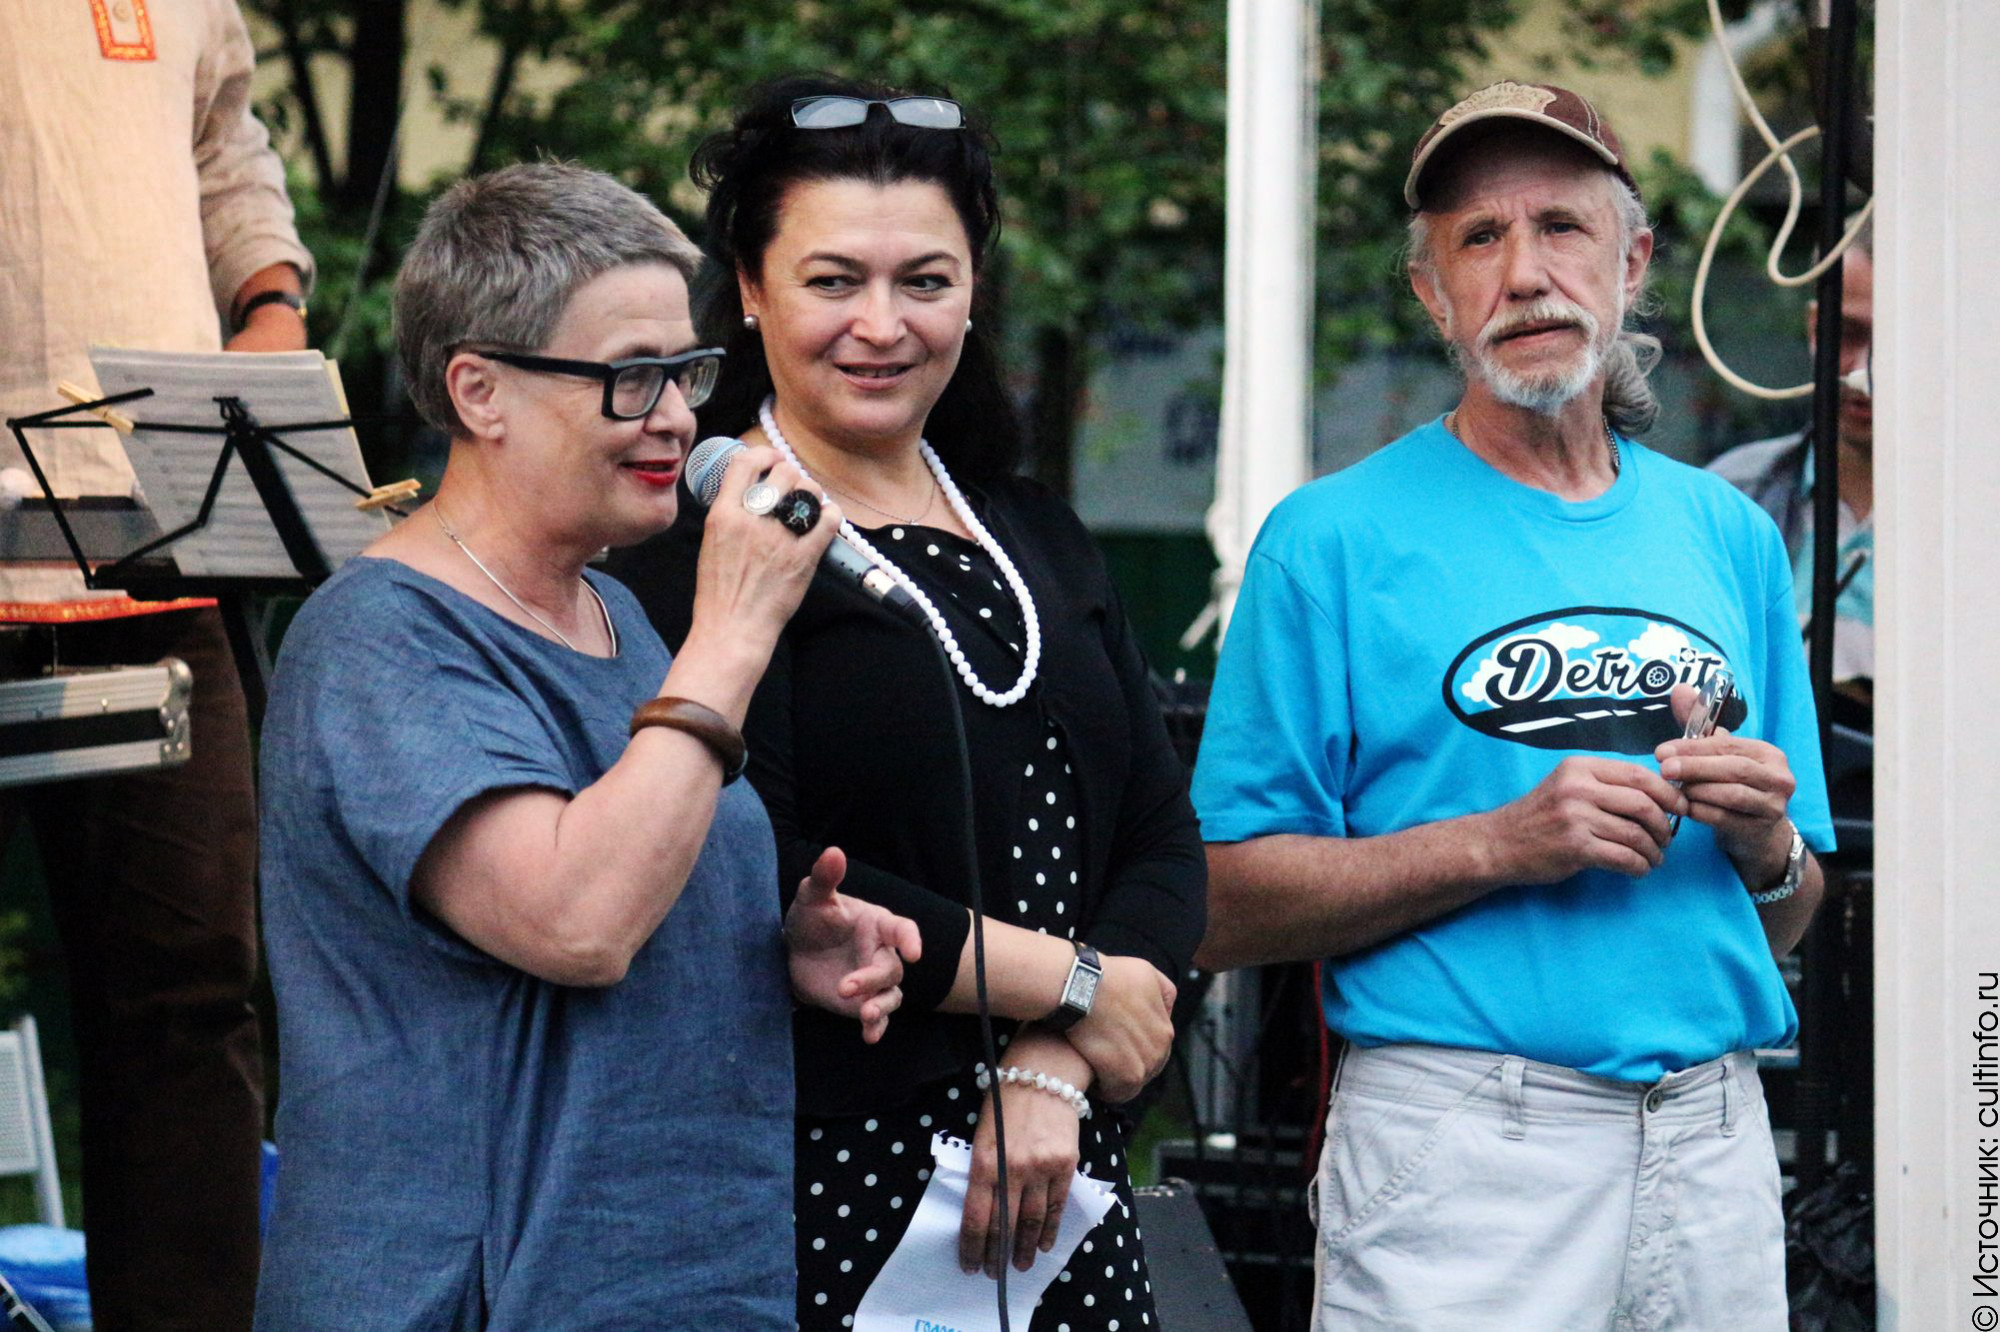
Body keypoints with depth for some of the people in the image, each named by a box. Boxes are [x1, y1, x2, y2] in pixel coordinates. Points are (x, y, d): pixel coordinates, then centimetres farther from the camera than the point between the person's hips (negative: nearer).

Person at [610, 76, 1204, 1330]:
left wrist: (1054, 1065, -8)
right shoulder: (691, 544, -6)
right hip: (826, 1180, -6)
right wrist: (1068, 988, -10)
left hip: (1058, 1180, 6)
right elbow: (749, 884, -16)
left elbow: (1163, 838, 9)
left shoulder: (1041, 541, 16)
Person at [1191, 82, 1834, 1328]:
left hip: (1714, 1134, 5)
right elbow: (1228, 910, -6)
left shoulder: (1729, 535, 13)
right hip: (1460, 1147, -4)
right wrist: (1499, 847, -16)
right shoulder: (1334, 539, -1)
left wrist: (1766, 845, -5)